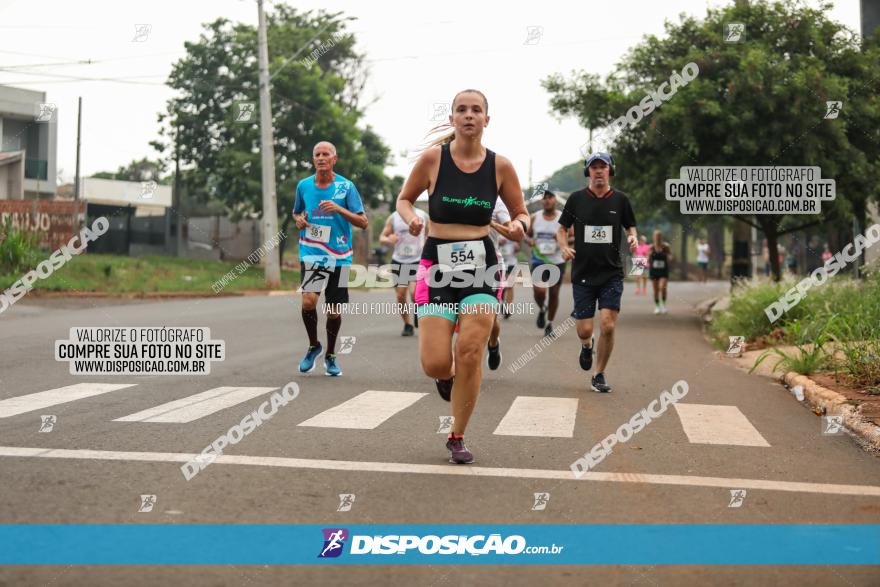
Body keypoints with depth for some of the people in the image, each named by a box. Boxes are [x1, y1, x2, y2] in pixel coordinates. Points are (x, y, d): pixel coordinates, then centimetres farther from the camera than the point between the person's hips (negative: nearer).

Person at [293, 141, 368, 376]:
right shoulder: (303, 185, 5)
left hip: (339, 256, 0)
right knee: (309, 300, -20)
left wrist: (339, 209, -19)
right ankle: (313, 346, 5)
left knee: (334, 311, 5)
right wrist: (299, 220, 0)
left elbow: (363, 222, -4)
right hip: (311, 253, 0)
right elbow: (296, 212, 24)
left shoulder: (346, 186, -2)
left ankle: (330, 356, 28)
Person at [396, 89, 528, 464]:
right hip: (437, 264, -1)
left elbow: (521, 213, 11)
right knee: (435, 364, -8)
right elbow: (404, 198, 10)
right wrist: (410, 217, -11)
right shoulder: (432, 158, -3)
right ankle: (447, 375, 32)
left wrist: (519, 226, -11)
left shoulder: (500, 166, 1)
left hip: (482, 265, 1)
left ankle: (457, 438, 10)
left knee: (471, 352, -9)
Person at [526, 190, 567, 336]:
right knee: (539, 291, -16)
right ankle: (541, 310, 18)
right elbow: (527, 235, 15)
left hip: (557, 262, 0)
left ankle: (549, 324, 23)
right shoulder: (535, 217, 4)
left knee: (554, 293, 5)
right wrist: (530, 241, -8)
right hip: (538, 260, 1)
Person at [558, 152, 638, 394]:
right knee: (584, 330, -2)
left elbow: (630, 227, 15)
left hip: (611, 274, 0)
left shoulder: (620, 199, 4)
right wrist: (564, 247, -9)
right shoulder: (576, 198, 3)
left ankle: (599, 376, 8)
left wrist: (633, 238, -8)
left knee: (608, 326, -11)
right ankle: (587, 346, 37)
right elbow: (562, 229, 11)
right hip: (583, 274, 0)